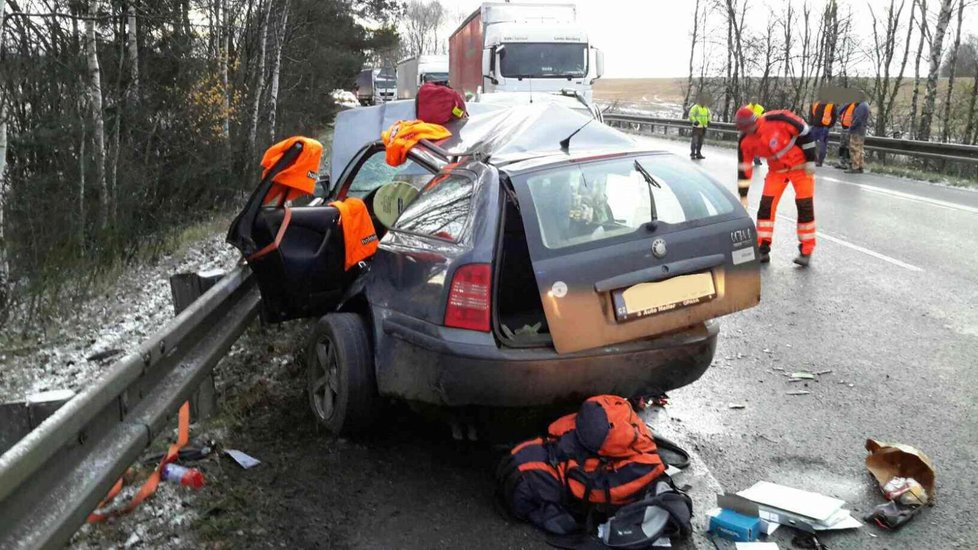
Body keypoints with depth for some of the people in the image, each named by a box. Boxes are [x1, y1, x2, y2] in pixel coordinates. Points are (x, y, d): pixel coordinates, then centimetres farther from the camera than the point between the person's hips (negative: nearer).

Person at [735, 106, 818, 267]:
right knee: (766, 204, -5)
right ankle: (763, 248, 4)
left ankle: (806, 250, 3)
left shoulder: (777, 119, -29)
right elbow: (744, 168, -4)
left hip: (800, 164, -4)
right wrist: (743, 196, -2)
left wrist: (810, 160, -15)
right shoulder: (746, 142, -14)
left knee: (805, 205, -6)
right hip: (777, 170, 4)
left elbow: (804, 131, -18)